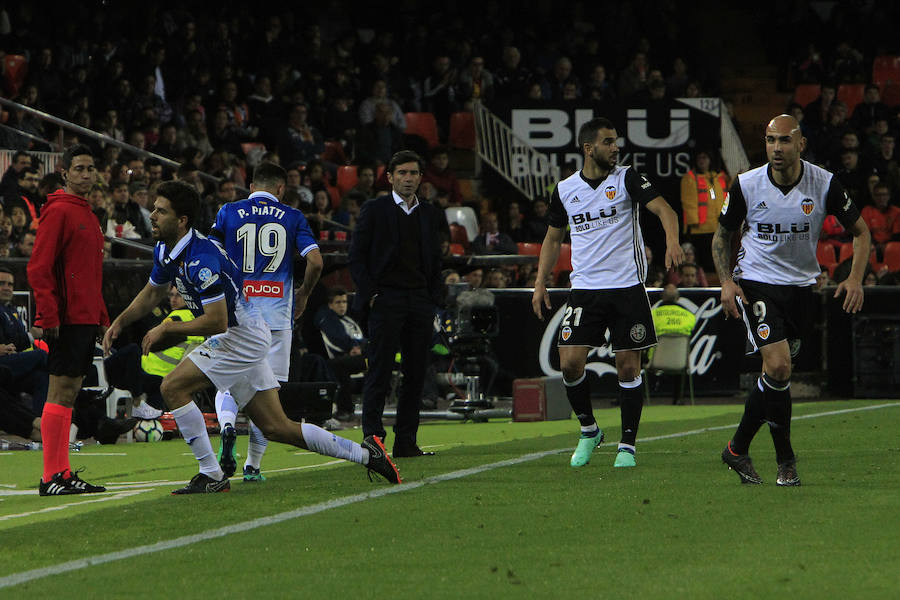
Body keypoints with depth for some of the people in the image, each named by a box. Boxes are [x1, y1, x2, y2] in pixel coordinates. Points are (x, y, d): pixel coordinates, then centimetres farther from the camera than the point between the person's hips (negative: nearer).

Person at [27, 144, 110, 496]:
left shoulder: (87, 215, 20)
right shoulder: (59, 212, -9)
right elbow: (38, 269, -15)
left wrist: (102, 317, 21)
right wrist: (49, 317, -21)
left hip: (86, 318, 9)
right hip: (67, 319, -9)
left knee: (70, 391, 10)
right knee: (61, 391, -9)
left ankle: (62, 473, 13)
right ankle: (51, 477, -9)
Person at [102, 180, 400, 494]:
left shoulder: (200, 259, -26)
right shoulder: (165, 250, 5)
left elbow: (216, 322, -26)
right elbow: (152, 293, 23)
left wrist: (166, 329, -17)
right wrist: (119, 322, 11)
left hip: (242, 336, -10)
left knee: (173, 387, -13)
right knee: (276, 428, 8)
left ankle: (212, 476, -7)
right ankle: (365, 453, 14)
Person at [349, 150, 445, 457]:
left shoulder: (429, 214, 15)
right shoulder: (374, 210, 1)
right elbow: (357, 257, -1)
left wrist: (434, 299, 8)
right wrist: (370, 295, -9)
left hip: (420, 302, 5)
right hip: (386, 301, -5)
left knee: (416, 375, 4)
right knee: (379, 374, -8)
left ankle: (406, 442, 8)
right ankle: (372, 438, -7)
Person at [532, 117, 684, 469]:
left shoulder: (626, 179, -2)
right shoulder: (565, 190, 7)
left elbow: (663, 209, -13)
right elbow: (553, 237, 20)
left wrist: (672, 240, -34)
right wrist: (540, 283, 12)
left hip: (627, 286, -2)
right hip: (584, 289, 2)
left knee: (628, 367, -2)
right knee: (570, 362, -9)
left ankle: (627, 444, 10)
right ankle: (588, 431, 13)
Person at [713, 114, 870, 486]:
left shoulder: (824, 184, -8)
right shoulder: (746, 185, -9)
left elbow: (860, 231, 4)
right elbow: (722, 235, 6)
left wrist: (856, 278, -11)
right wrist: (726, 281, -9)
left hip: (800, 286, 3)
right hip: (756, 284, -2)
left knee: (775, 372, 4)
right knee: (778, 366, -19)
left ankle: (738, 449, 22)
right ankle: (785, 460, -4)